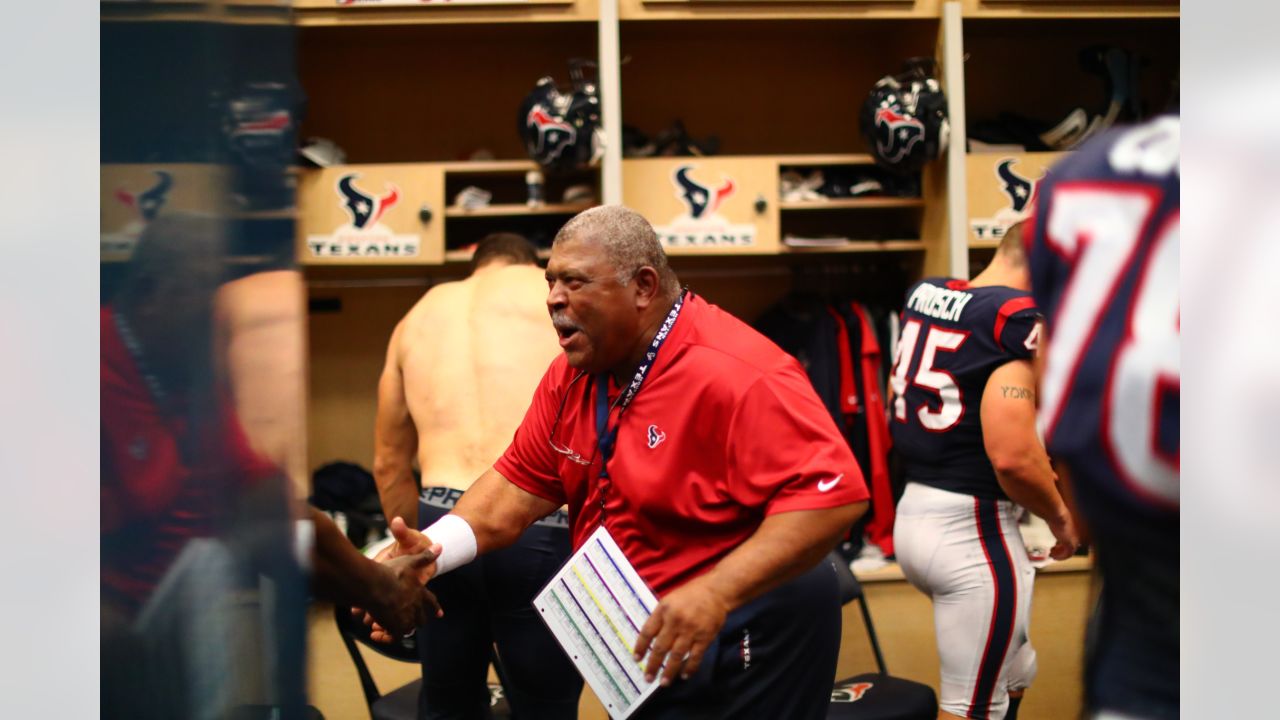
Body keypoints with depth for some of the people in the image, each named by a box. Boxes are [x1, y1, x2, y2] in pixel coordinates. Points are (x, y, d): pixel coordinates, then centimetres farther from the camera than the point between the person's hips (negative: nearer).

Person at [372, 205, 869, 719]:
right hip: (640, 646, 8)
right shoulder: (573, 375, 2)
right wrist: (430, 552, -10)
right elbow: (520, 484, 6)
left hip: (730, 647, -8)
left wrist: (717, 592, -39)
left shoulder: (733, 374, -24)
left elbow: (834, 493, -31)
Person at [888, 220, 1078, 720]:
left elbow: (898, 397, 18)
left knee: (1013, 676, 25)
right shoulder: (1019, 317, -18)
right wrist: (1061, 518, -10)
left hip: (912, 515, 8)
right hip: (973, 530, -8)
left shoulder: (922, 294, 6)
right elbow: (1012, 456, -27)